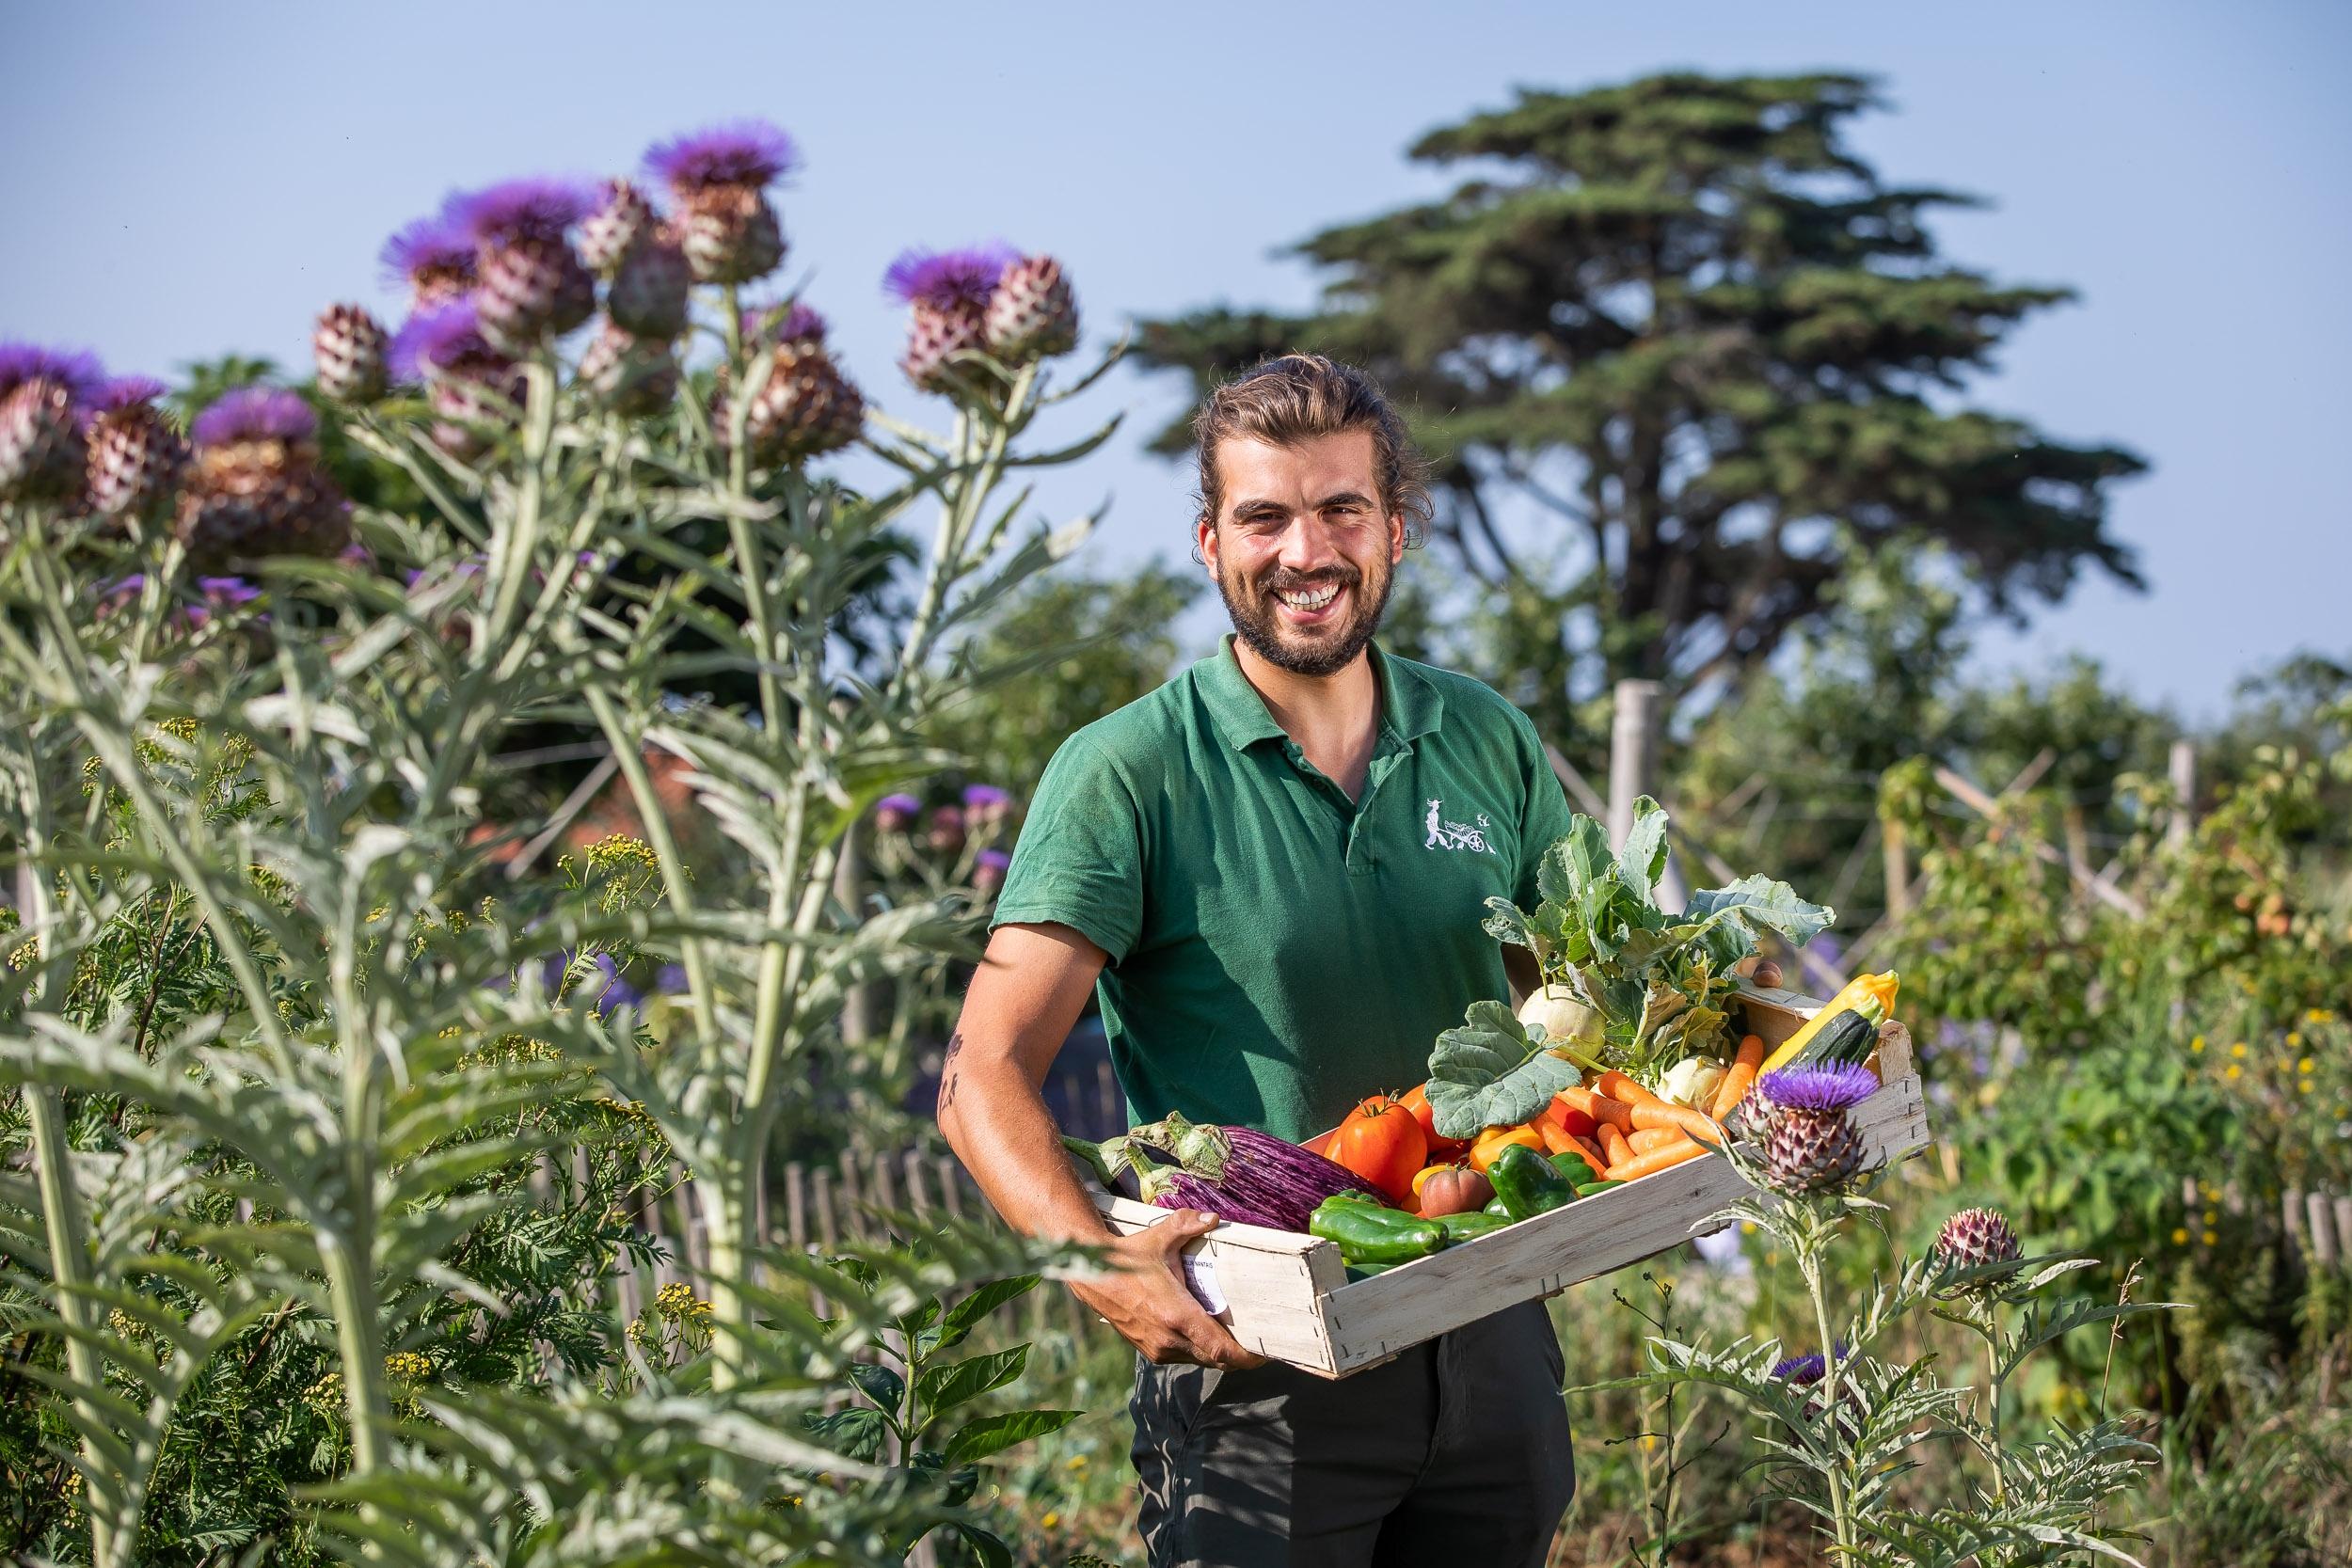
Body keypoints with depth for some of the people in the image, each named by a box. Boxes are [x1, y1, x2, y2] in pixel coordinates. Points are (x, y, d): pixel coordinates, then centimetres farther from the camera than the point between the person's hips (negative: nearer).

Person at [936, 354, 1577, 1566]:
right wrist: (1098, 1262, -31)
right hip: (1254, 1365, -4)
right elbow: (985, 1078, -13)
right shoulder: (1130, 774, -8)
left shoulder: (1489, 743, 6)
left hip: (1488, 1347, 4)